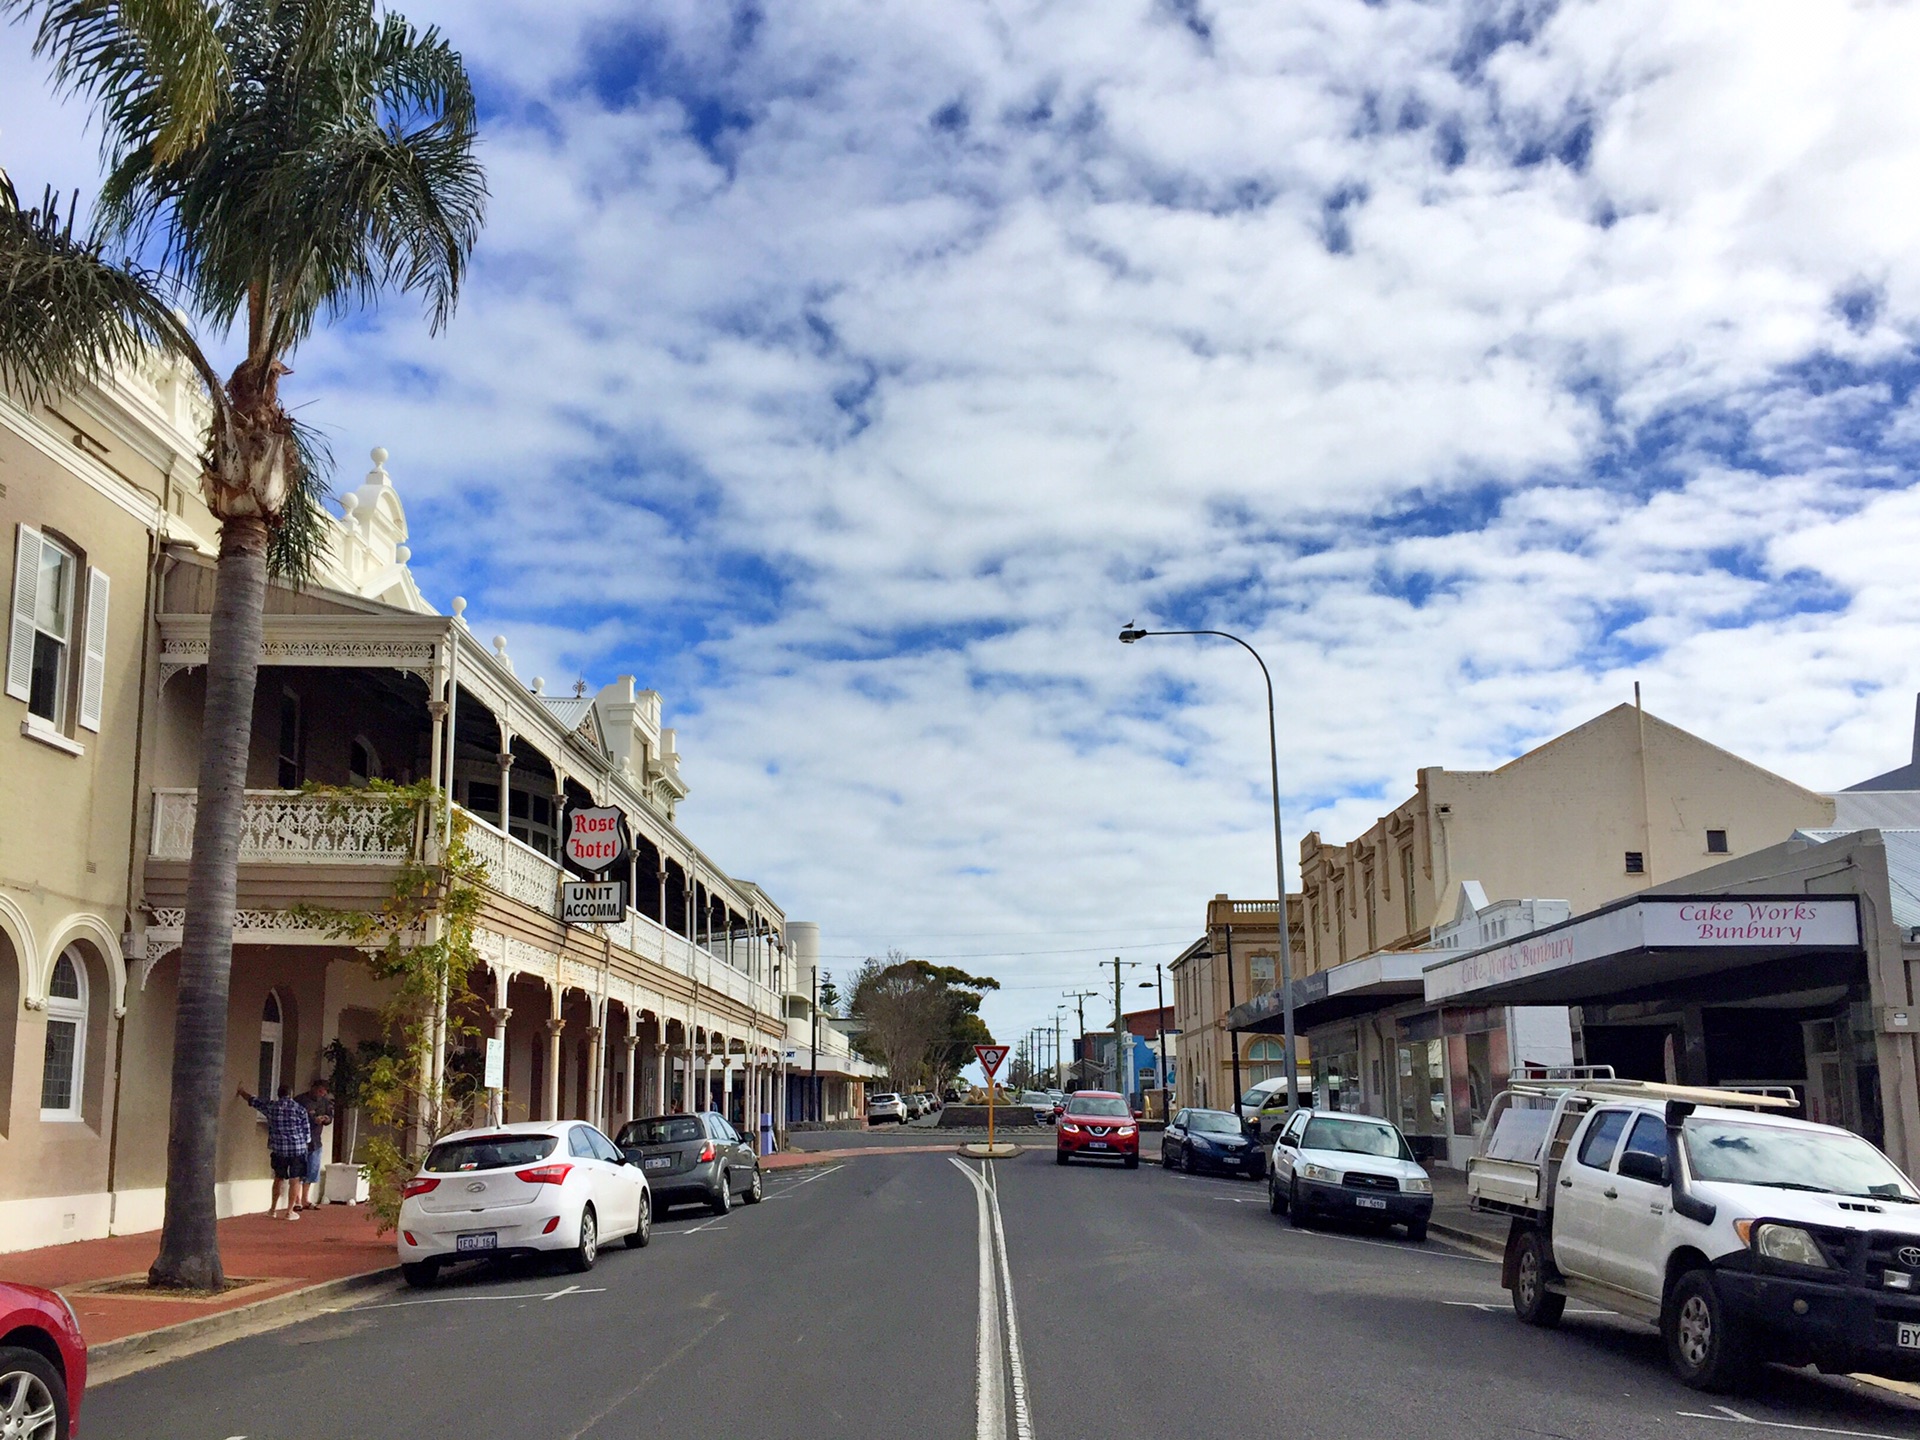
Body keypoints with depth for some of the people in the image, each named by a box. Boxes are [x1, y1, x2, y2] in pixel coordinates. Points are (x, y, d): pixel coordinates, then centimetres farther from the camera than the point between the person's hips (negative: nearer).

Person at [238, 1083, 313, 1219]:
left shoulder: (271, 1106, 1)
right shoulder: (300, 1109, -6)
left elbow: (252, 1100, 18)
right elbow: (307, 1133, -3)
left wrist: (242, 1092, 37)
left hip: (279, 1149, 2)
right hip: (297, 1149, -2)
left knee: (279, 1178, 19)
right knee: (294, 1180, 6)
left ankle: (273, 1209, 24)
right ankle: (290, 1212, 7)